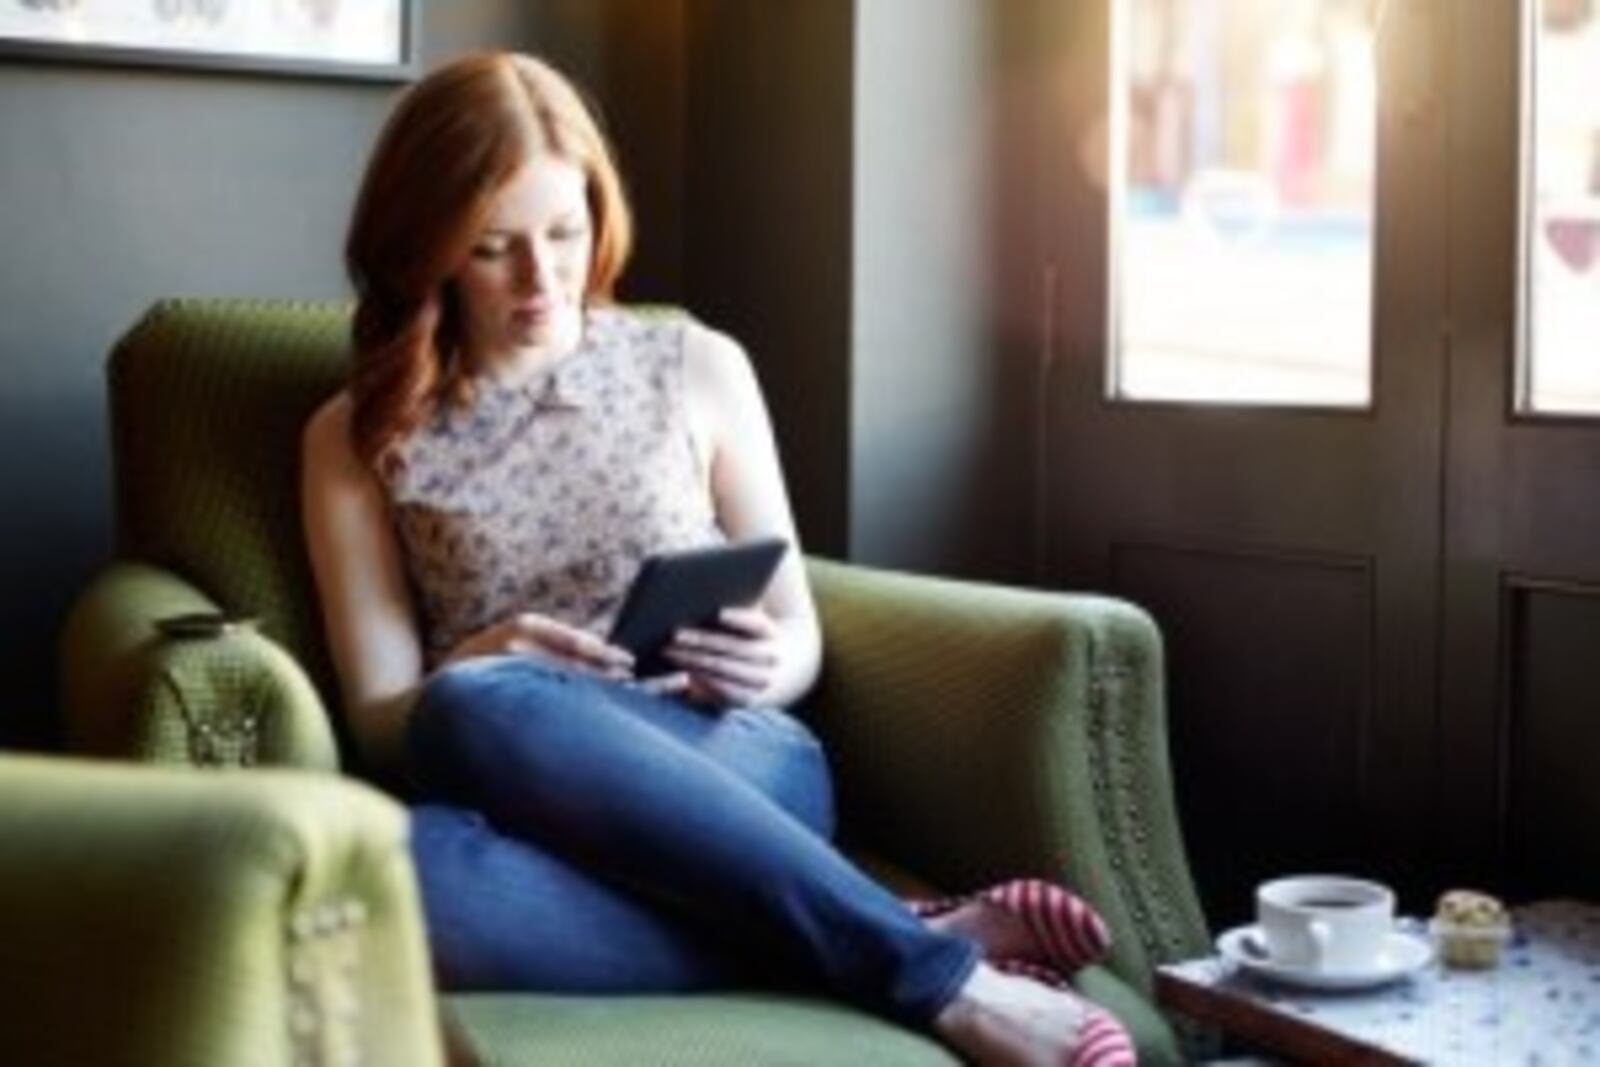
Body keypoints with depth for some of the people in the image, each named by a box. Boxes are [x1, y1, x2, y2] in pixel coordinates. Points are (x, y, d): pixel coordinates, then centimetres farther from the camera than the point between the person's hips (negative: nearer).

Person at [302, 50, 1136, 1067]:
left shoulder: (697, 367, 10)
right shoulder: (359, 439, 10)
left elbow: (799, 634, 13)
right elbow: (382, 719, 5)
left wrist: (766, 669, -11)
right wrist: (475, 667, -18)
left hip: (736, 766, -1)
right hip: (534, 807, 1)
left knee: (479, 718, -34)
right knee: (400, 868, -38)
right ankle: (932, 965, -31)